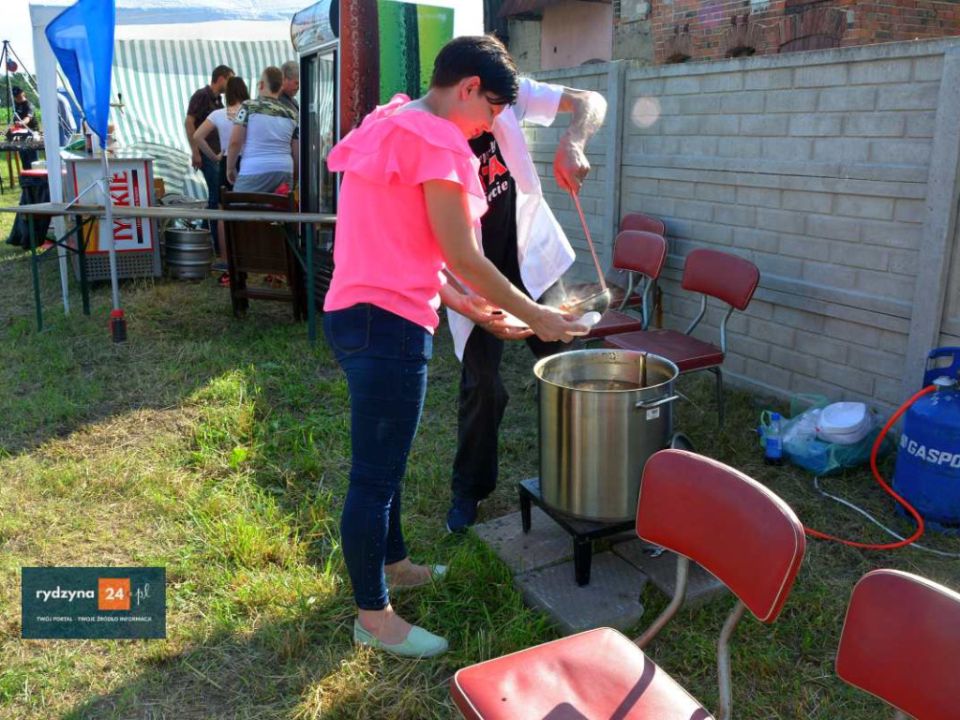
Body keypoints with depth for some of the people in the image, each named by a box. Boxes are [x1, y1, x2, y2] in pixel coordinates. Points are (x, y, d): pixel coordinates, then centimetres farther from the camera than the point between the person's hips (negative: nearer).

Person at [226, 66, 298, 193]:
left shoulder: (249, 107, 0)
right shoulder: (290, 114, 11)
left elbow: (235, 142, -5)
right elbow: (296, 152, 13)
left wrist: (230, 168, 8)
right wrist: (294, 176, 26)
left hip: (254, 171, -4)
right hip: (284, 172, 4)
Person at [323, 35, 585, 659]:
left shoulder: (389, 128, 17)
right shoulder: (436, 141, -14)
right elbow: (463, 255, -15)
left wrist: (455, 297, 21)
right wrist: (535, 316, -4)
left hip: (355, 314, 10)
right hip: (388, 324, -10)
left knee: (384, 458, 23)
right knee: (376, 474, 1)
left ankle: (392, 562, 42)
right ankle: (374, 616, 17)